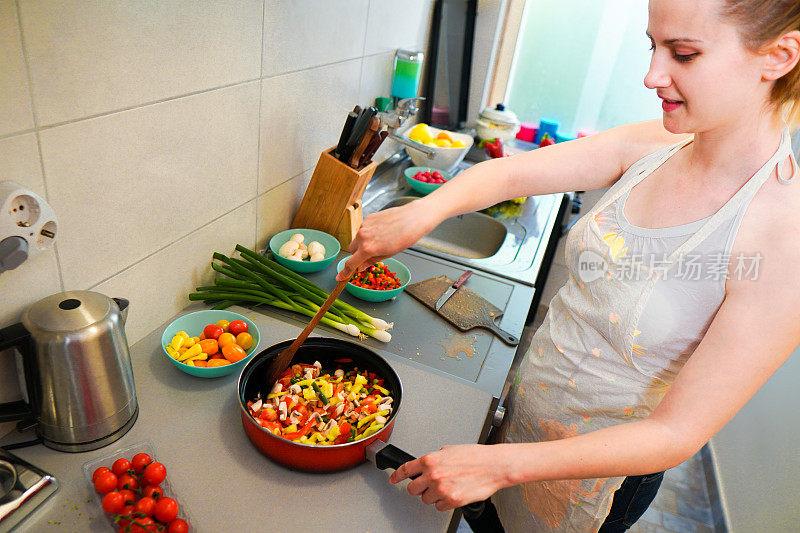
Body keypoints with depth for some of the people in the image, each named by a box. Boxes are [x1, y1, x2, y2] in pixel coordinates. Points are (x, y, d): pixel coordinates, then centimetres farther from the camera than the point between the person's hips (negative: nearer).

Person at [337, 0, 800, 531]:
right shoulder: (652, 145, -13)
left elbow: (677, 433, -27)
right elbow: (510, 173, -11)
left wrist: (500, 464, -30)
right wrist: (423, 212, -30)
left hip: (607, 465, -4)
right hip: (527, 406, 5)